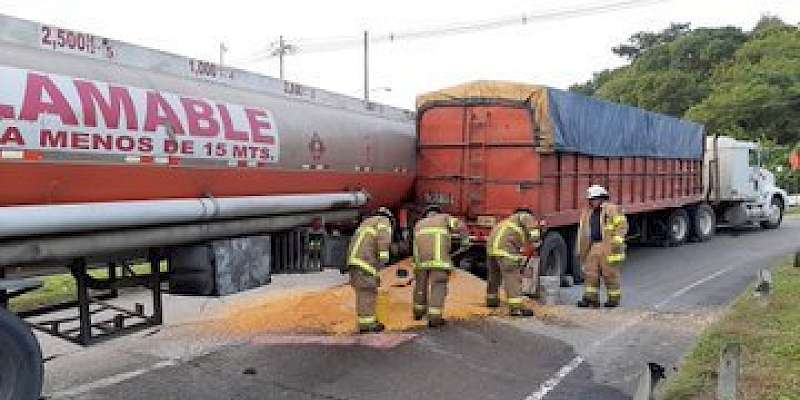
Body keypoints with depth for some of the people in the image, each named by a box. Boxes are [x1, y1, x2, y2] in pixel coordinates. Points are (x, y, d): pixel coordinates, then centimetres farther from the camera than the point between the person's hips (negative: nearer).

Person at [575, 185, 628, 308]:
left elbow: (621, 226, -7)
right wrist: (580, 249, 20)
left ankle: (614, 299, 12)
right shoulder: (587, 213, 17)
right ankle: (591, 298, 6)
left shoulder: (613, 210, -2)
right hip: (592, 247, 6)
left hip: (607, 248, -6)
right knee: (590, 273, 2)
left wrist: (616, 242, -14)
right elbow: (582, 232, 22)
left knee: (610, 274, 1)